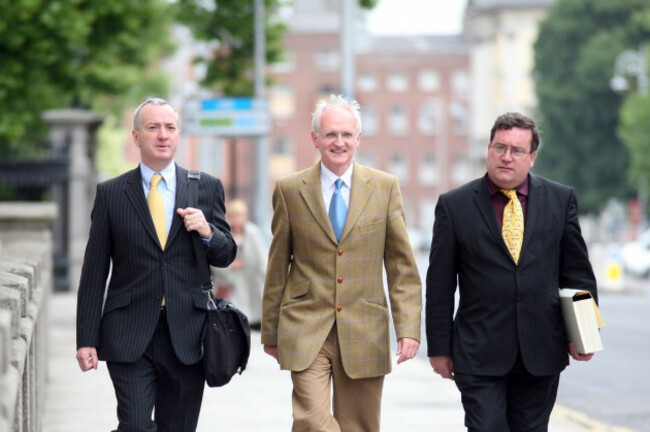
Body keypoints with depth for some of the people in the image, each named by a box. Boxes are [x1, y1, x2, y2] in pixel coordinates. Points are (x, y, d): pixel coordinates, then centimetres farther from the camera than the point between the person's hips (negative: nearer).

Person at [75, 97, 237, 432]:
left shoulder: (207, 188, 8)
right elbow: (94, 272, 4)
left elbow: (226, 255, 12)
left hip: (186, 337, 2)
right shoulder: (110, 193, 4)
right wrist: (87, 339, -2)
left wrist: (208, 233, -11)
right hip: (129, 338, -2)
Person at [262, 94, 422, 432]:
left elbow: (401, 265, 5)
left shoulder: (385, 187, 5)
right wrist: (270, 332, 10)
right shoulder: (290, 190, 3)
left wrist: (408, 328, -4)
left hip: (364, 333, 1)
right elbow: (277, 267, 9)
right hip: (306, 331, -1)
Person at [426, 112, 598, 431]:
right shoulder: (454, 205, 1)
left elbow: (577, 272, 9)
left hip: (541, 356, 2)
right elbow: (439, 284, 3)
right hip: (479, 355, -2)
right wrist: (439, 347, 1)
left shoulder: (561, 200, 6)